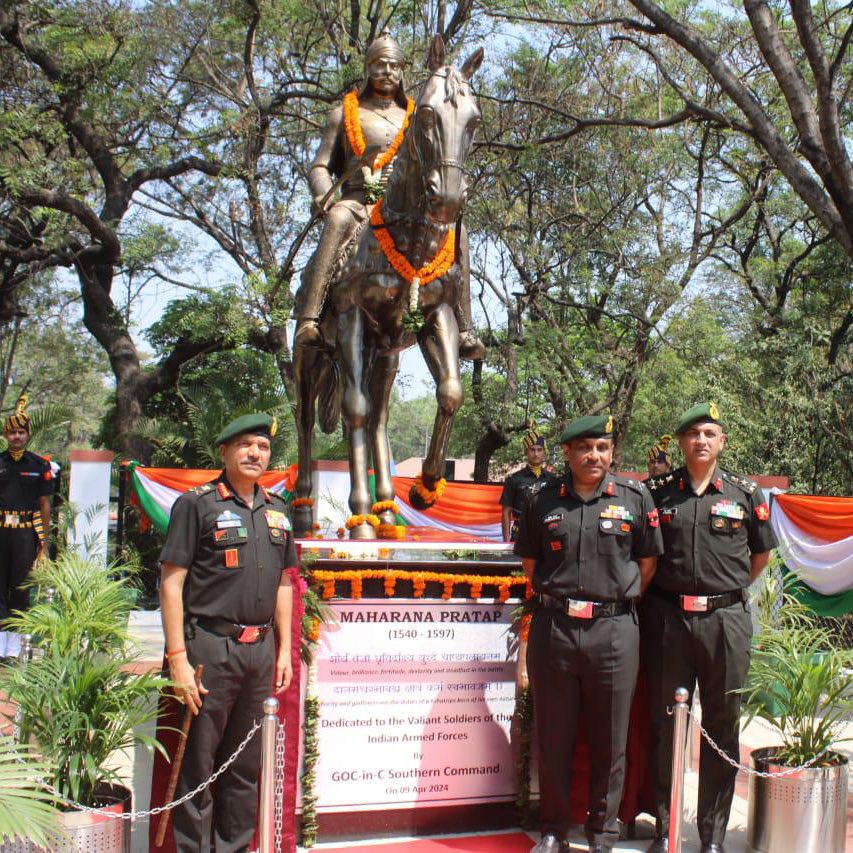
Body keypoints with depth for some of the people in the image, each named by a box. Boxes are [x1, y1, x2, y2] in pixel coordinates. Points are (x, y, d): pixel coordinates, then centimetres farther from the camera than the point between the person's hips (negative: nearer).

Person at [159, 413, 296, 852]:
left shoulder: (275, 510, 13)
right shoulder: (197, 503, -5)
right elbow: (171, 583, -9)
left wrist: (284, 649, 14)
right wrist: (178, 658, -15)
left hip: (260, 650, 6)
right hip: (209, 647, -6)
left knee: (247, 764, 13)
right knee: (198, 762, 1)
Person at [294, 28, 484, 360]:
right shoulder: (344, 114, 17)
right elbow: (319, 168, 11)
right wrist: (328, 202, -11)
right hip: (357, 202, -2)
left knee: (455, 229, -25)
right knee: (338, 221, -39)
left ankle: (462, 329, -25)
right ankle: (307, 320, -45)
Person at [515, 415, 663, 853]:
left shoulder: (634, 497, 2)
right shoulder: (542, 499, 5)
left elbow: (647, 563, 8)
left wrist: (617, 602, 6)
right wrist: (557, 600, 8)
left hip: (614, 631, -1)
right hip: (552, 629, 1)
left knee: (610, 739, 8)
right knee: (553, 736, 9)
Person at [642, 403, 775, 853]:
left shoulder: (745, 493, 4)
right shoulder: (657, 491, 2)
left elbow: (761, 552, 16)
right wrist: (656, 590, 6)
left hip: (726, 620, 0)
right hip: (667, 618, 0)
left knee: (722, 727, 7)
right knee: (664, 724, 7)